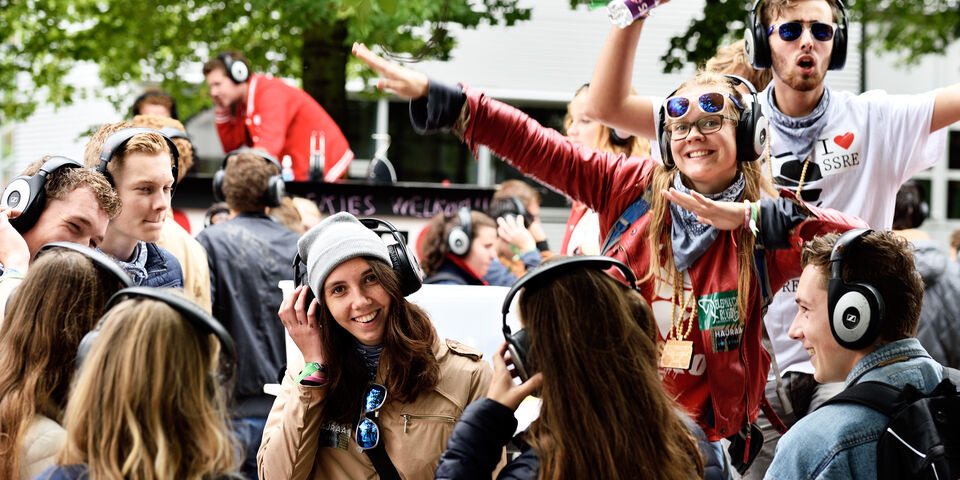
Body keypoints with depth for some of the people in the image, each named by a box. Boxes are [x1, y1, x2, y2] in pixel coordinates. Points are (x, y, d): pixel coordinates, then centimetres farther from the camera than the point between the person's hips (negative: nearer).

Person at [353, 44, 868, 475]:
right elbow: (538, 149, 0)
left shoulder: (764, 228, -1)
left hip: (701, 435, -2)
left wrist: (748, 216, -21)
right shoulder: (637, 189, 4)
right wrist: (434, 96, -5)